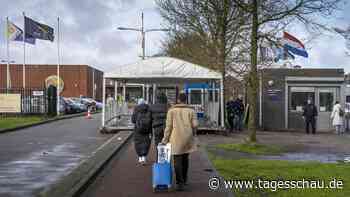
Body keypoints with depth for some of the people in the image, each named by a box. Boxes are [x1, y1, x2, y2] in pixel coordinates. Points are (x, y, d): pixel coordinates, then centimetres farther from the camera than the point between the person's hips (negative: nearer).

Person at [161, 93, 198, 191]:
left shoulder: (172, 110, 0)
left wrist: (165, 139, 0)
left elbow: (169, 125, -4)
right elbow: (195, 124, -5)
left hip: (176, 138, -3)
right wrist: (193, 132, 15)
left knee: (177, 160, -3)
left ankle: (180, 183, -12)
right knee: (185, 158, 19)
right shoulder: (191, 110, 4)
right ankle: (184, 179, 29)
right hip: (188, 138, 3)